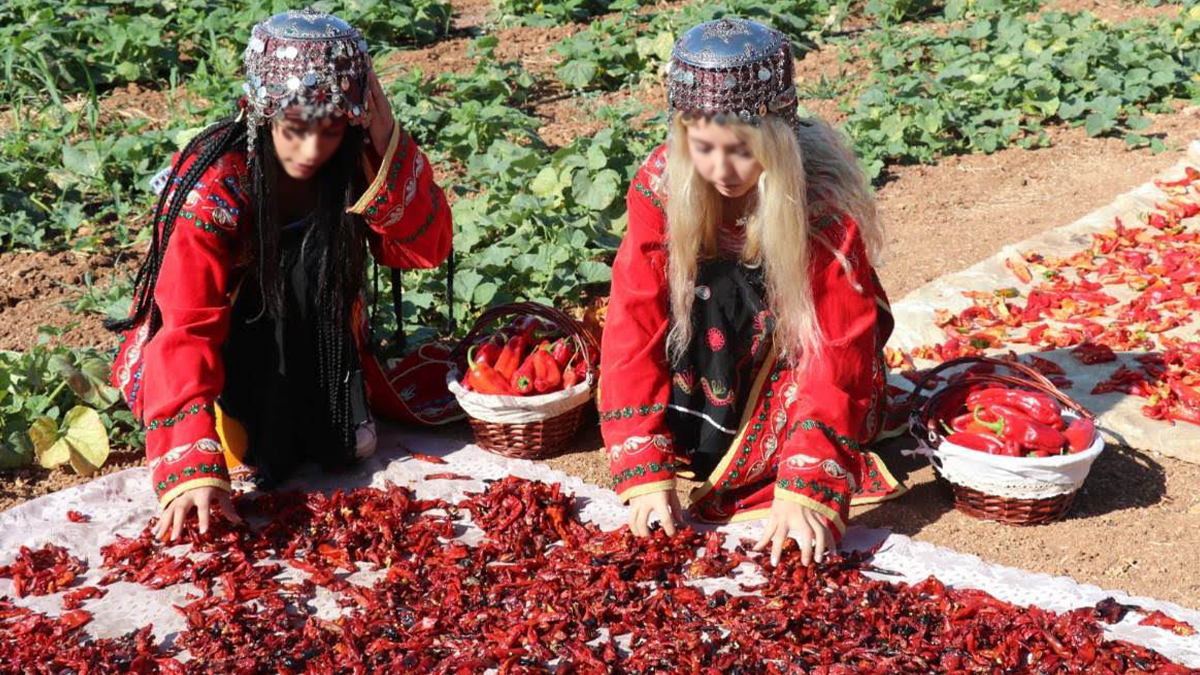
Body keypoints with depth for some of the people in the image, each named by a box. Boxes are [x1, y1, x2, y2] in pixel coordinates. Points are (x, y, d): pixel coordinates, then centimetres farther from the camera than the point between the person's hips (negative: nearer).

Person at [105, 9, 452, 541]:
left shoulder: (353, 163, -17)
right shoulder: (215, 186, -29)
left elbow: (428, 248, -22)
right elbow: (188, 331, -32)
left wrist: (387, 144, -35)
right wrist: (194, 471, -42)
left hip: (315, 349, 3)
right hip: (222, 347, -3)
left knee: (350, 445, -22)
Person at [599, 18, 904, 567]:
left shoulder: (824, 200, -28)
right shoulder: (662, 183, -21)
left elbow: (838, 350, -29)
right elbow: (635, 321, -22)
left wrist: (806, 492, -40)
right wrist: (646, 472, -30)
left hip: (800, 352, -2)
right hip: (718, 366, 2)